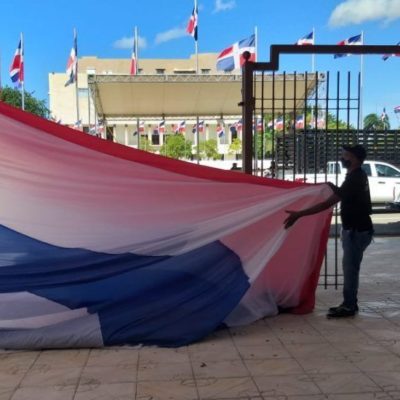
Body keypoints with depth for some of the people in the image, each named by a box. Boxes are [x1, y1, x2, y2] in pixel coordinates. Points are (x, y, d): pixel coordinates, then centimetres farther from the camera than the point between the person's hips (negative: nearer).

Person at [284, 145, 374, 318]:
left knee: (350, 267, -2)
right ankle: (349, 303, 24)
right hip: (357, 228, 10)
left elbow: (328, 204, -28)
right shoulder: (357, 176, 8)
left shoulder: (354, 179, -23)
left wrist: (299, 214, -29)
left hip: (357, 230, -10)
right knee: (350, 267, 15)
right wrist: (333, 187, 13)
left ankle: (348, 306, 7)